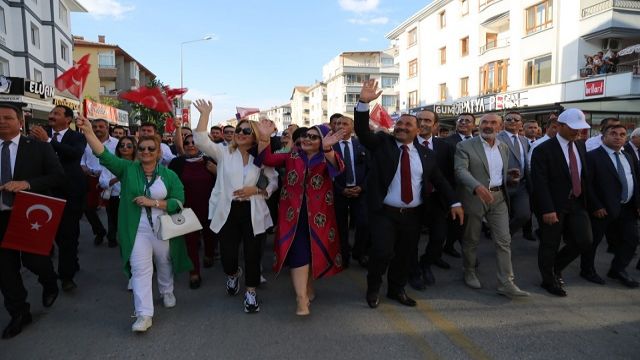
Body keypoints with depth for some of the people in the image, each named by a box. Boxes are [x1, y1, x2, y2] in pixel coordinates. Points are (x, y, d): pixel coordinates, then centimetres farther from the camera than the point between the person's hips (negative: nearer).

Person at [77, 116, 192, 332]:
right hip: (137, 229, -1)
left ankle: (167, 292, 44)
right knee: (140, 269, -5)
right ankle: (144, 314, -1)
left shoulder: (169, 175, -3)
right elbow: (104, 155, -16)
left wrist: (153, 202, -19)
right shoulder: (128, 169, -2)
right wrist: (88, 132, -30)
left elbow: (179, 202, -8)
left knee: (164, 264, 18)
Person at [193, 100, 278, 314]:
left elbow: (275, 181, 8)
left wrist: (256, 190, -7)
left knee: (253, 254, 2)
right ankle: (233, 274, 37)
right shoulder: (223, 152, 4)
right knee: (227, 255, 0)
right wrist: (205, 113, -14)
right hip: (228, 211, 0)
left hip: (252, 212, 1)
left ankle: (251, 292, 23)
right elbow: (200, 140, -10)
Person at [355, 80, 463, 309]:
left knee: (406, 255, 12)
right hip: (384, 213, -4)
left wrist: (454, 203, 4)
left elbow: (439, 180, 12)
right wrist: (364, 102, -29)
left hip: (413, 215, 4)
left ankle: (397, 290, 34)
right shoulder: (381, 143, 0)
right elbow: (362, 131, -15)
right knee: (382, 253, -10)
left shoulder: (425, 154, 7)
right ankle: (373, 290, 17)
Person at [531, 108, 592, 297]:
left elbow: (585, 175, 14)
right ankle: (549, 281, 25)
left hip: (577, 204, 6)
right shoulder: (543, 150, -12)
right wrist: (547, 210, -22)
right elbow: (540, 183, -17)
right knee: (550, 245, 5)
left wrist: (587, 200, 7)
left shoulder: (581, 146, 10)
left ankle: (555, 267, 26)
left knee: (584, 241, 2)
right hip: (554, 207, -6)